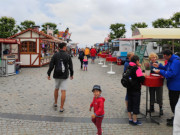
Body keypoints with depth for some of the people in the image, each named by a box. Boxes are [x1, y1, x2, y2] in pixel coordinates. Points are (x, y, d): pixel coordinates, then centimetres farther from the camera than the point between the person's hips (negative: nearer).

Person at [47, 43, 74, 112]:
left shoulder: (55, 55, -2)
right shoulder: (68, 56, -6)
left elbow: (51, 65, -3)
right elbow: (70, 66, 0)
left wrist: (49, 74, 6)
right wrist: (71, 74, 13)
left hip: (56, 75, 3)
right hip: (64, 76, -3)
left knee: (56, 89, 22)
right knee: (63, 91, -1)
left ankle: (55, 103, 37)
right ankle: (61, 107, 0)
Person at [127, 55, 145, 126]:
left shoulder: (128, 67, 5)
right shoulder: (137, 68, -16)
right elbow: (141, 78, -20)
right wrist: (144, 75, 1)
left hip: (129, 88, 7)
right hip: (136, 89, -7)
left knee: (130, 103, 14)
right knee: (136, 104, 2)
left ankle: (130, 119, 23)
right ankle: (134, 120, 10)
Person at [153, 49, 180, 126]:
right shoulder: (170, 60, 8)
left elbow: (172, 73, -28)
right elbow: (167, 68, 20)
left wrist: (160, 72, -21)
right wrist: (159, 66, 5)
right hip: (172, 85, 10)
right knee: (172, 102, 18)